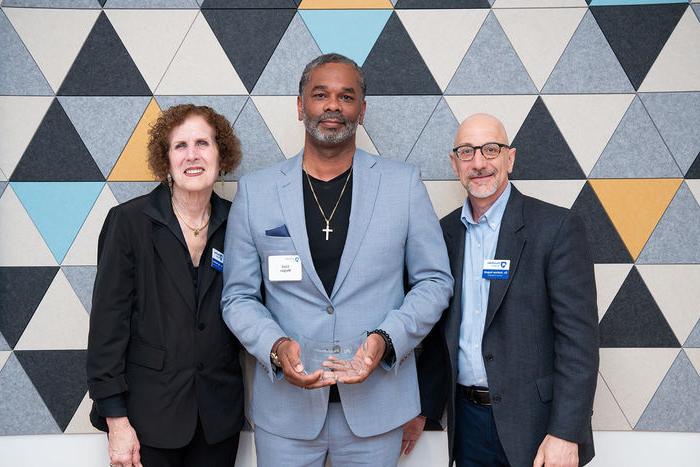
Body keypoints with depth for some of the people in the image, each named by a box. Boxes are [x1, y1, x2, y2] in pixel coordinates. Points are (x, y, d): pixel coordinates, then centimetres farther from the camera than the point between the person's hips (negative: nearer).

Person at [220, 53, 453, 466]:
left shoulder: (404, 183, -2)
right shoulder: (254, 191, 0)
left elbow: (435, 280, 1)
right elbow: (238, 296, 3)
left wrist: (386, 339, -14)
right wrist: (275, 347, -16)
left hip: (377, 403, 0)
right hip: (285, 407, 1)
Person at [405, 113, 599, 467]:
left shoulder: (557, 228, -11)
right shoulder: (445, 232, 4)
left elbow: (579, 337, -14)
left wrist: (566, 434, -17)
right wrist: (424, 407, 12)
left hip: (533, 421, -4)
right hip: (466, 418, 4)